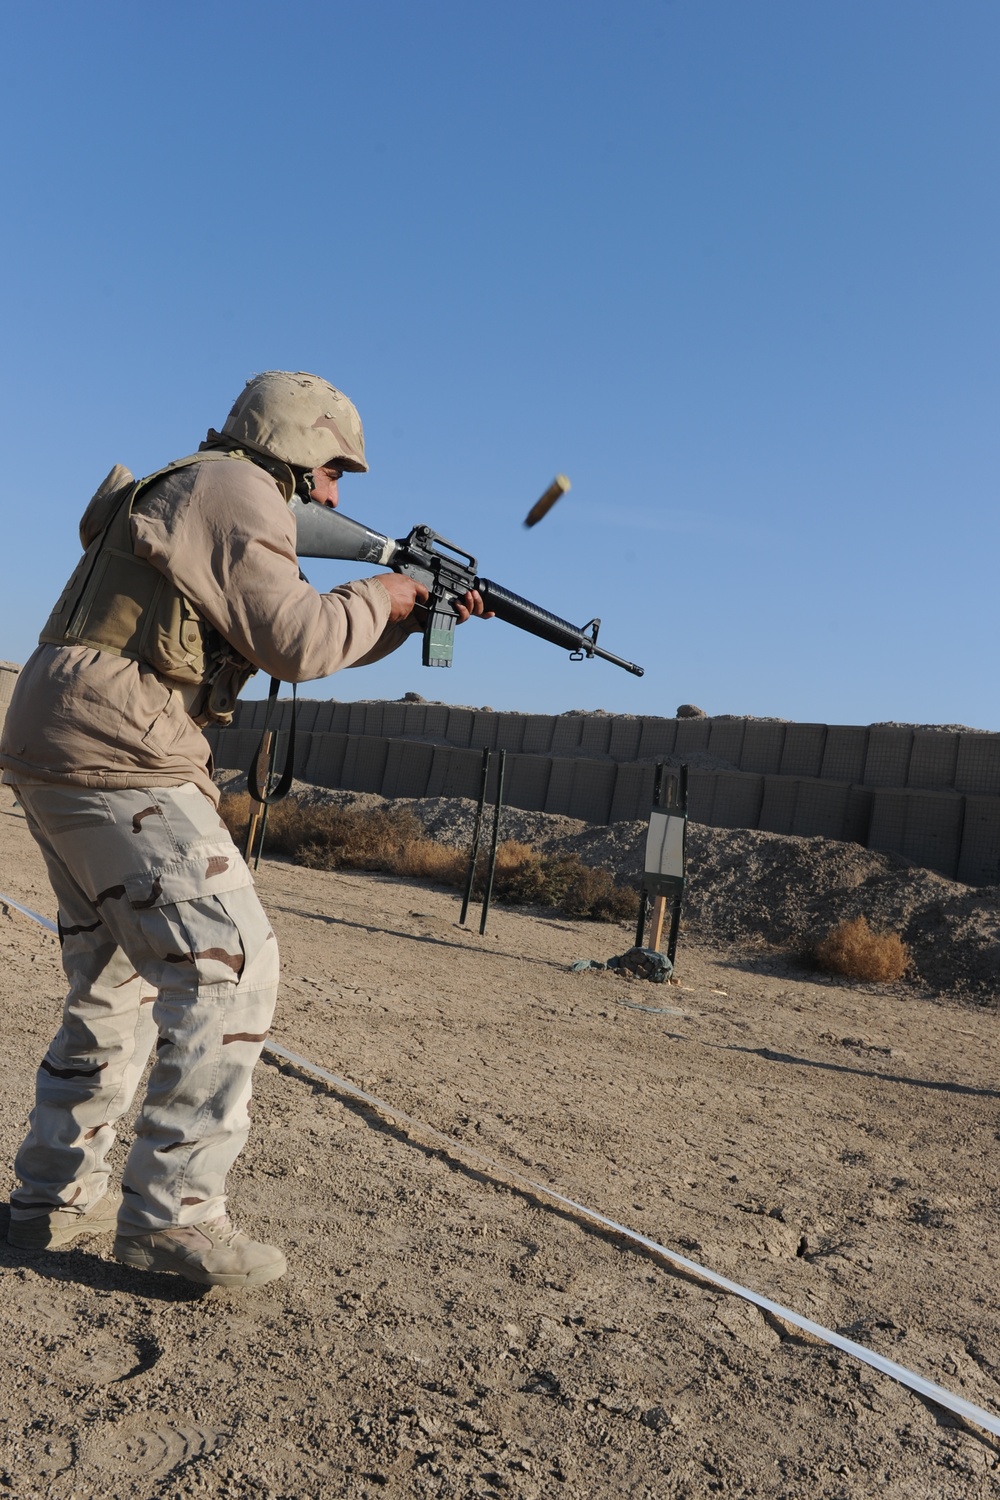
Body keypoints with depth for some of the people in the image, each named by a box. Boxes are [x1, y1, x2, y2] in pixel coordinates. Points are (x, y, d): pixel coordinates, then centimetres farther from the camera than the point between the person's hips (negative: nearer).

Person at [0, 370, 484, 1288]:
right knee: (229, 964, -9)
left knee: (117, 978, 16)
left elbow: (300, 642, 25)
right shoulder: (236, 492, -7)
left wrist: (417, 614, 20)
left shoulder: (195, 494, 25)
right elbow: (297, 644, -16)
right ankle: (172, 1212, -4)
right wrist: (380, 598, 1)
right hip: (117, 759, -11)